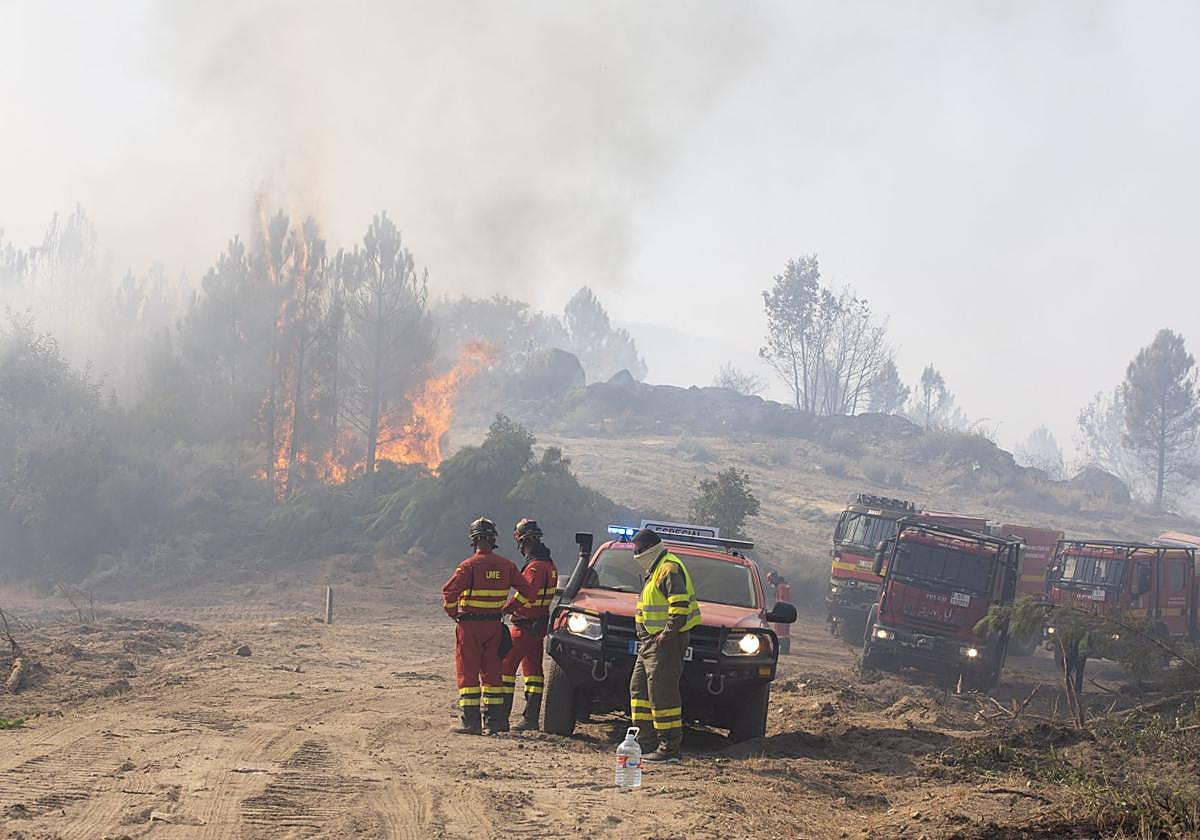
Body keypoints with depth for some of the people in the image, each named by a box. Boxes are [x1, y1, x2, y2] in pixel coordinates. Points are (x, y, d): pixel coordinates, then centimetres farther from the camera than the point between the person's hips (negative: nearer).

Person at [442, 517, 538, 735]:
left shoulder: (470, 565, -13)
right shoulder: (505, 566, 2)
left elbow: (449, 592, -21)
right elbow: (527, 592, 7)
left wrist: (453, 612, -3)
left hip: (470, 625, -5)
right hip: (494, 625, 5)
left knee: (468, 672, 0)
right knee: (491, 671, 14)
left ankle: (471, 722, -4)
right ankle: (494, 720, 15)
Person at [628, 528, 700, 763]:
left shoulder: (669, 568, -13)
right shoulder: (657, 570, 22)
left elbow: (680, 603, -24)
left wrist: (668, 631, -24)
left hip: (665, 641, -12)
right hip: (650, 640, 12)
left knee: (661, 693, -12)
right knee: (639, 689, 14)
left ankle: (669, 749, -11)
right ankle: (646, 744, 19)